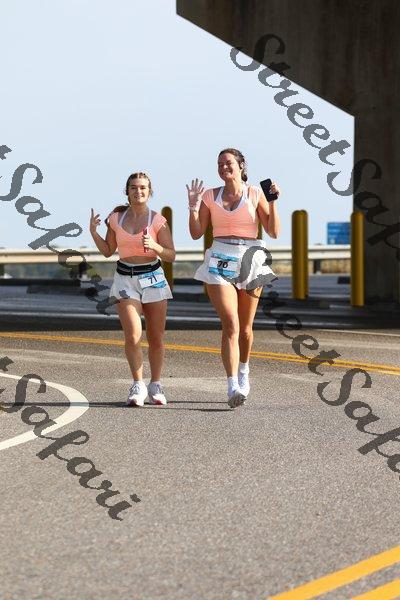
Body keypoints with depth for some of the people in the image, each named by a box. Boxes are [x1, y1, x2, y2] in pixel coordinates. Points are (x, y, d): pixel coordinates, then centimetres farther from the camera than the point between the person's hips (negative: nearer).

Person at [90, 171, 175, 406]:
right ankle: (138, 385, -3)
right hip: (125, 279, 1)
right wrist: (94, 233, -2)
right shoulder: (116, 218, 4)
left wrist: (155, 246, -21)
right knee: (132, 336, -14)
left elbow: (171, 256, -3)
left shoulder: (158, 220, -3)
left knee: (156, 338, 4)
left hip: (153, 279, -1)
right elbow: (108, 251, 13)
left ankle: (156, 385, 19)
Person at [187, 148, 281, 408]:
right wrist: (193, 205, -3)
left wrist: (273, 201, -8)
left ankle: (243, 370, 39)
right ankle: (233, 386, -23)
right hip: (220, 263, 0)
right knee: (231, 324, -16)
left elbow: (274, 232, 0)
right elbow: (197, 233, 8)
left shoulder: (255, 194, 4)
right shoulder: (211, 196, 8)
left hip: (249, 262, 0)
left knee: (245, 327, 11)